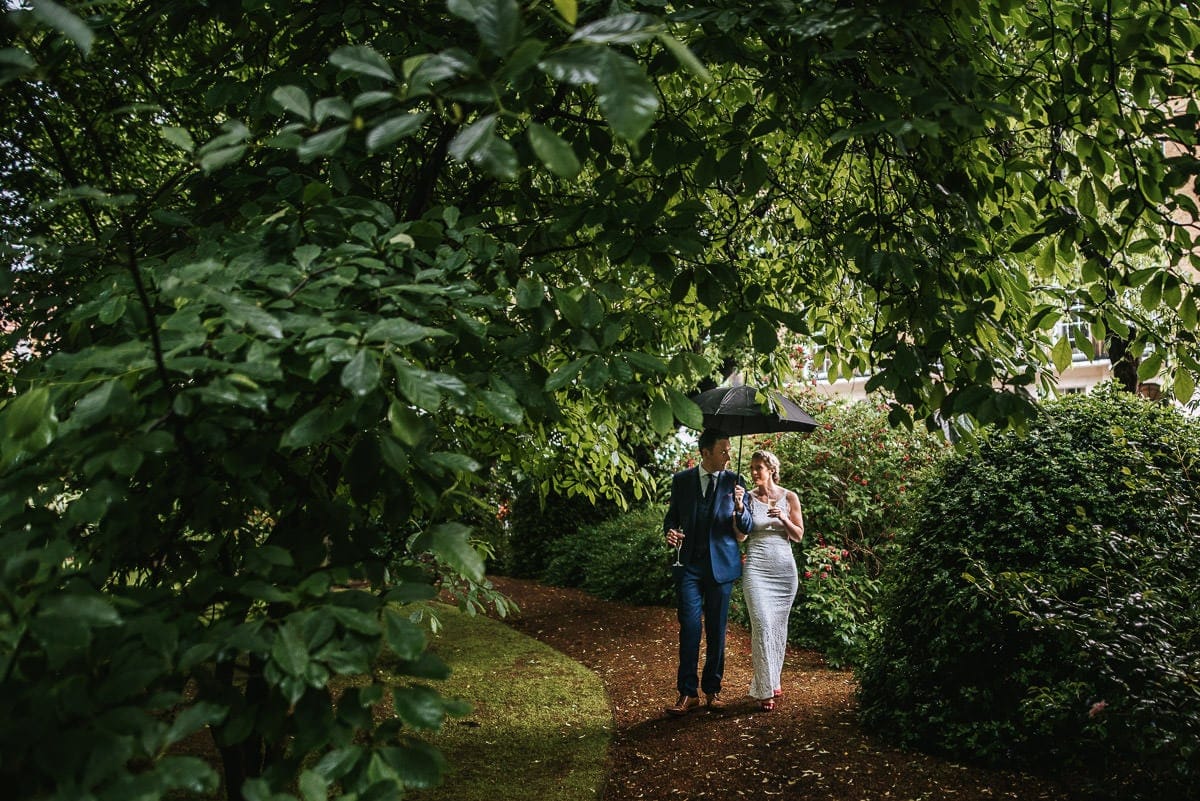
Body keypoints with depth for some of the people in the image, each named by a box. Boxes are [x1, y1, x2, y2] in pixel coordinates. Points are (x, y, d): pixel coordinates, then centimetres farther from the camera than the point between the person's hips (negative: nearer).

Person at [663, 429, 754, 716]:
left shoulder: (734, 481, 1)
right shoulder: (681, 480, 3)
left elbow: (748, 527, -1)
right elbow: (672, 517, 12)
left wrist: (739, 507, -22)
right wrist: (670, 532, -11)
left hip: (721, 564, 1)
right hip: (689, 565, 0)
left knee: (717, 630, 8)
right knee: (689, 628, -5)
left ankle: (712, 689, 20)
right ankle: (687, 693, 1)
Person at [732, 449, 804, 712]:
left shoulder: (789, 498, 5)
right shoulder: (748, 497, 3)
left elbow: (798, 536, 6)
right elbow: (741, 536, -3)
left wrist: (784, 519, -11)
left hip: (784, 567, 2)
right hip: (756, 567, -2)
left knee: (779, 626, 7)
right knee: (762, 624, -11)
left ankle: (771, 678, 23)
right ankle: (766, 689, -6)